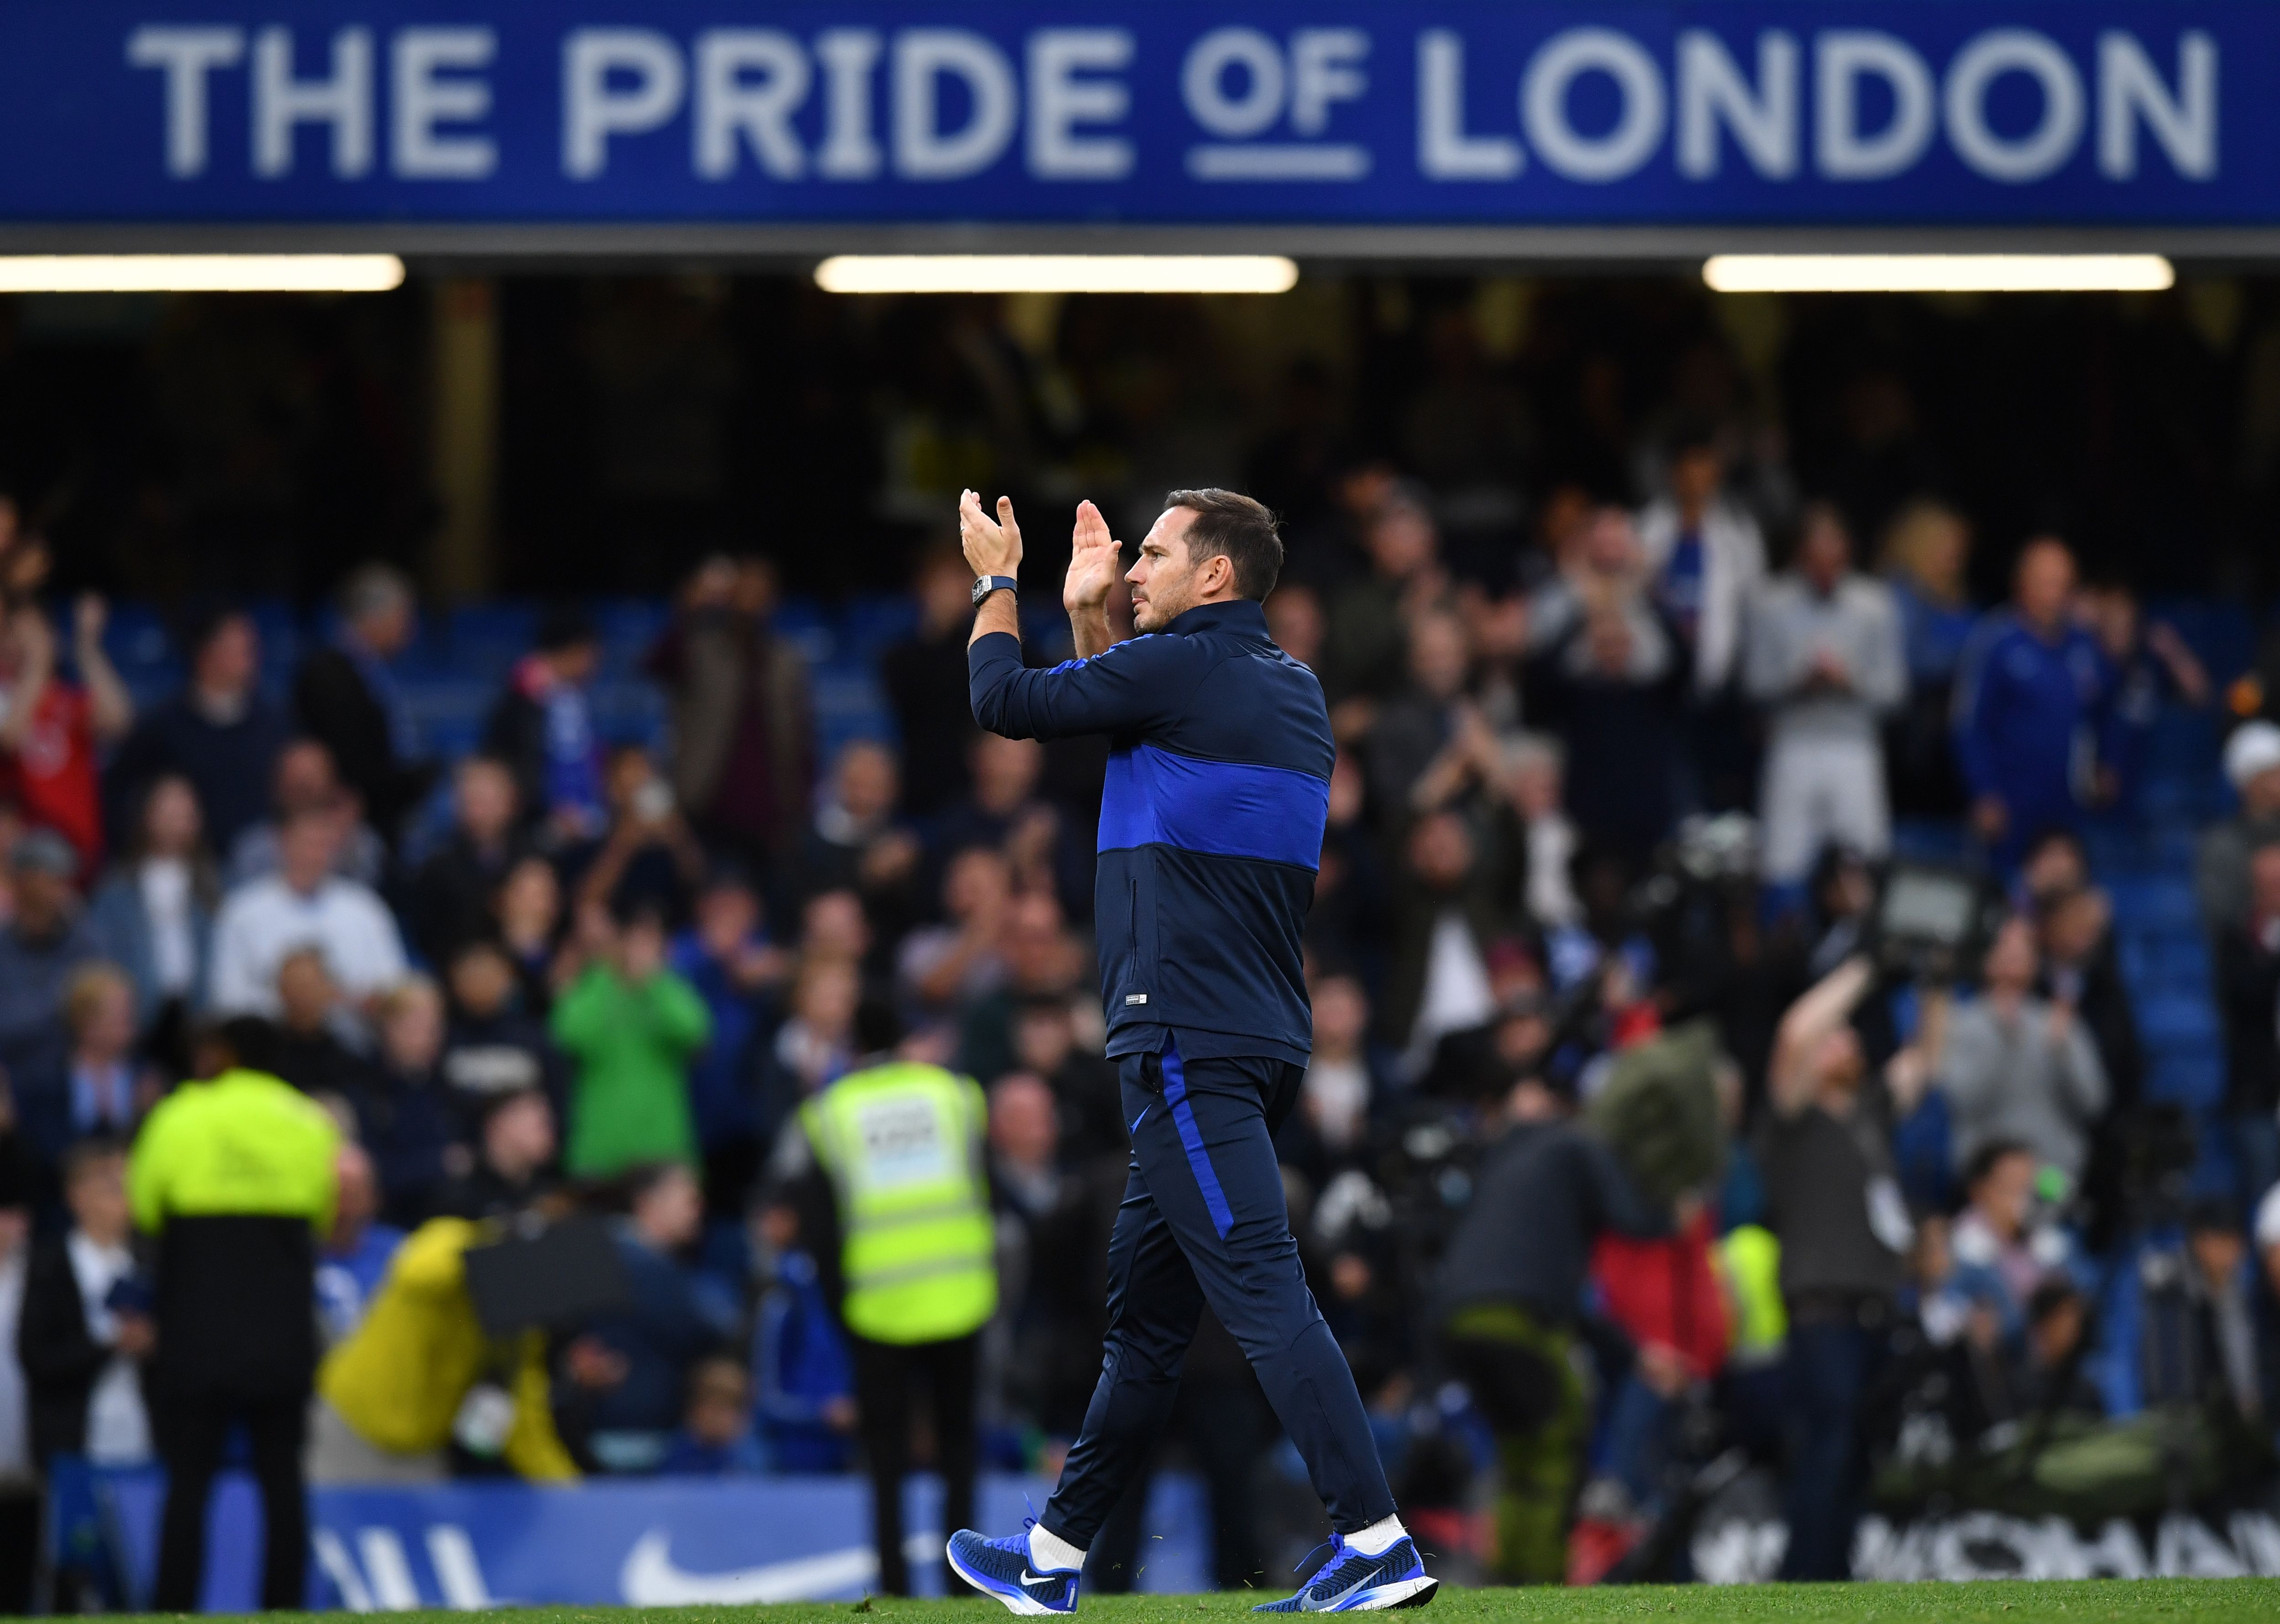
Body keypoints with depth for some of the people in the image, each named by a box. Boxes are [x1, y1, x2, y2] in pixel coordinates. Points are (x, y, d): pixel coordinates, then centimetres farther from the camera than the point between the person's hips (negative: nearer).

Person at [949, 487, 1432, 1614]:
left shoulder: (1182, 669, -10)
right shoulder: (1289, 688, 17)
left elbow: (1005, 701, 0)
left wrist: (996, 580, 15)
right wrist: (1088, 615, 29)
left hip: (1188, 1045, -10)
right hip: (1258, 1041, 10)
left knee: (1261, 1289, -16)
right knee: (1143, 1308, 17)